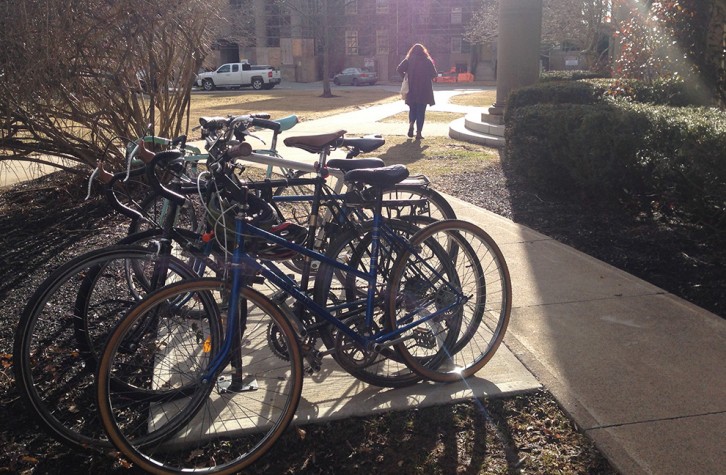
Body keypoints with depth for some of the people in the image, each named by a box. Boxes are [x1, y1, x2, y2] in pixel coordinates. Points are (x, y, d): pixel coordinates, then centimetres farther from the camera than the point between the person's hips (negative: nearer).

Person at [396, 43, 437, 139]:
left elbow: (399, 69, -10)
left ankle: (411, 123, -12)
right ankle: (418, 133, 0)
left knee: (412, 109, 16)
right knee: (421, 111, 5)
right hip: (424, 90, -1)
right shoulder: (427, 61, 1)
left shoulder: (408, 60, 2)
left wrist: (406, 75, 6)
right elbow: (434, 74, 1)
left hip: (411, 90, 1)